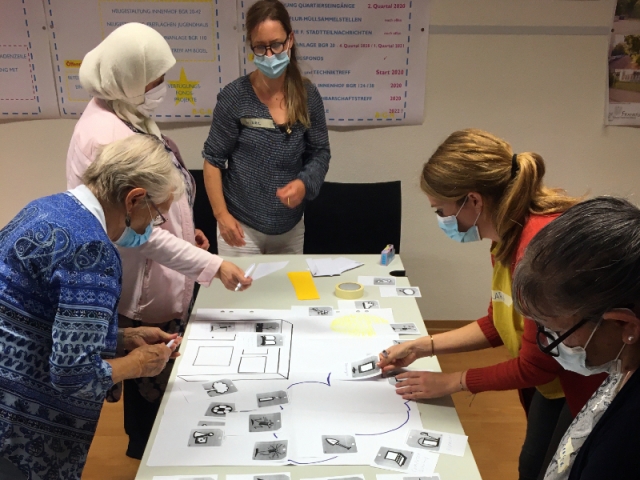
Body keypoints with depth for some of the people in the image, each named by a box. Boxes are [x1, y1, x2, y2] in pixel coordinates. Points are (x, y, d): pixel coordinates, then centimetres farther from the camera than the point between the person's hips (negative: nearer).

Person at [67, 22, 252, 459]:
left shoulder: (128, 115, 4)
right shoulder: (107, 137, -28)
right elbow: (143, 232, -29)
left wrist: (185, 230, 16)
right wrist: (213, 267, -28)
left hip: (161, 278, 10)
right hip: (142, 287, -10)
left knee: (167, 375, 25)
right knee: (152, 385, 10)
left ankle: (154, 451, 46)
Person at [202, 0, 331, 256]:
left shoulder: (308, 95, -5)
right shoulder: (234, 96, -13)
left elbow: (320, 152, 3)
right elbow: (213, 159, -6)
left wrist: (304, 183, -16)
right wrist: (221, 214, -12)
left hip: (291, 227, 3)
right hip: (242, 226, -3)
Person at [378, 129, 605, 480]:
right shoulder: (508, 237, -7)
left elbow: (534, 366, -24)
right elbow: (498, 324, 5)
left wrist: (452, 382, -11)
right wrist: (422, 347, -1)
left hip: (593, 387, -8)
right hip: (554, 380, 8)